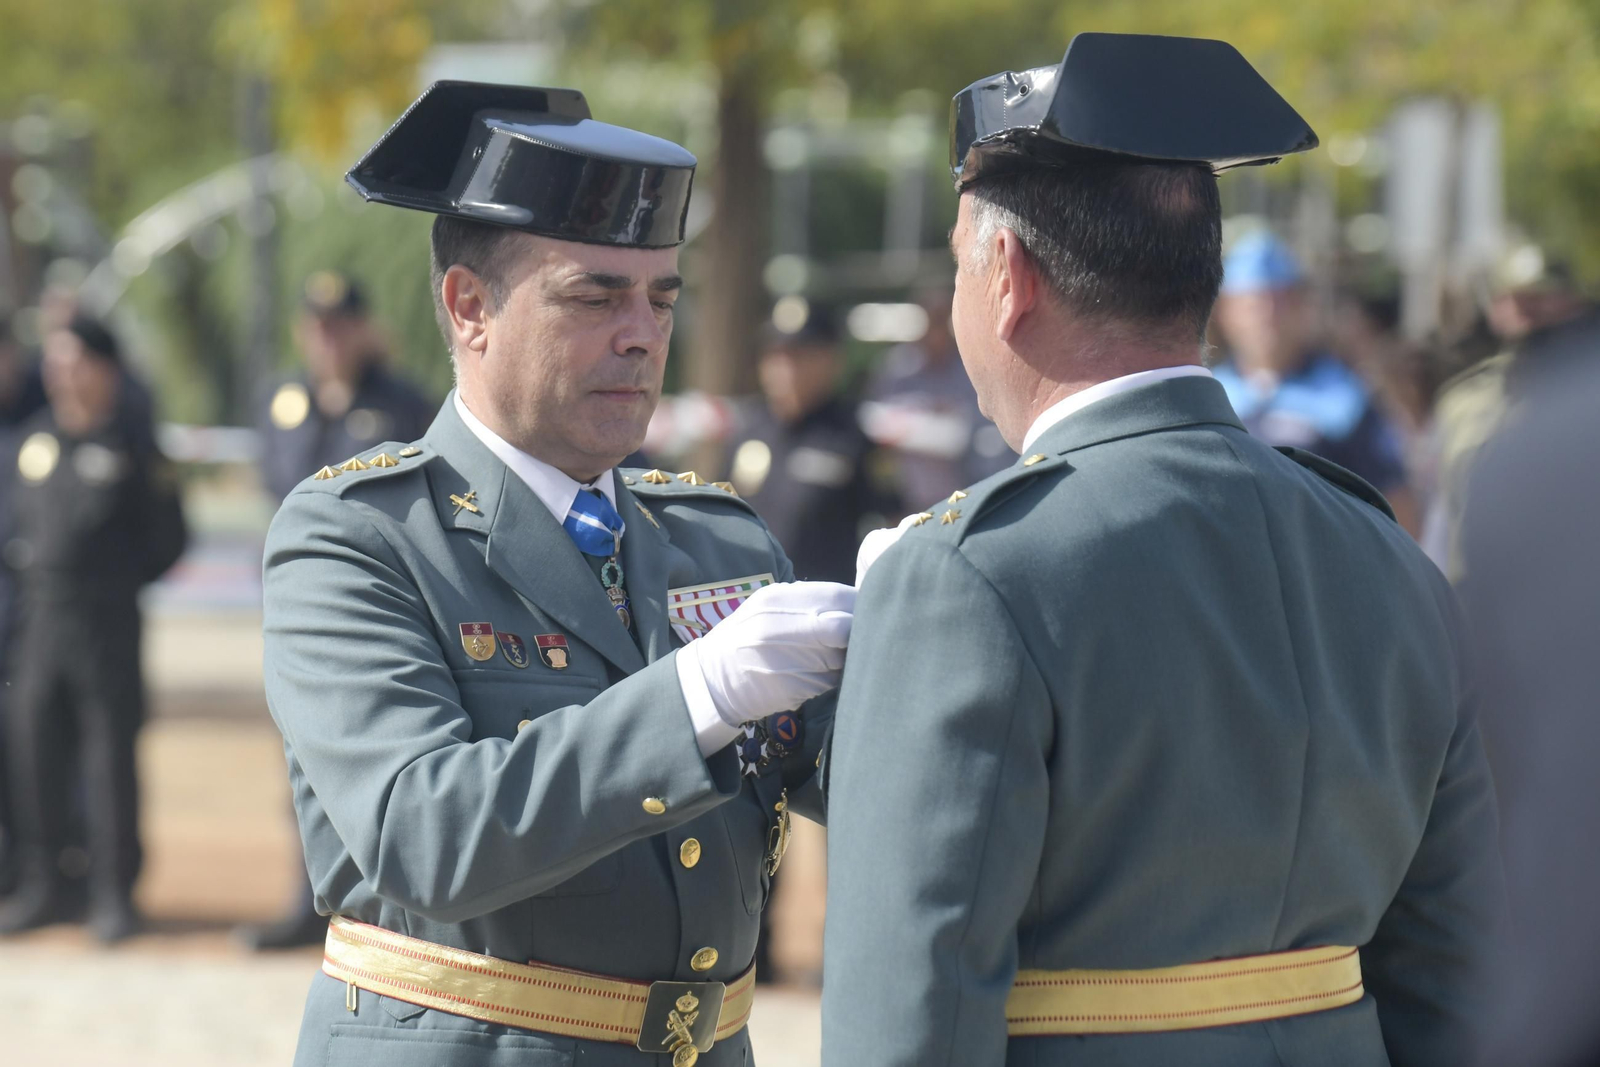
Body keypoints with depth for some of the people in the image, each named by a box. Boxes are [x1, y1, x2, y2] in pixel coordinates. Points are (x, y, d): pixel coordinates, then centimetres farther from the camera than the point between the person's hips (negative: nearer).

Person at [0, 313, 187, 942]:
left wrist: (119, 580, -2)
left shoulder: (131, 449, -3)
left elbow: (167, 538, 1)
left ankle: (114, 895, 4)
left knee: (110, 755, -2)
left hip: (108, 624, -5)